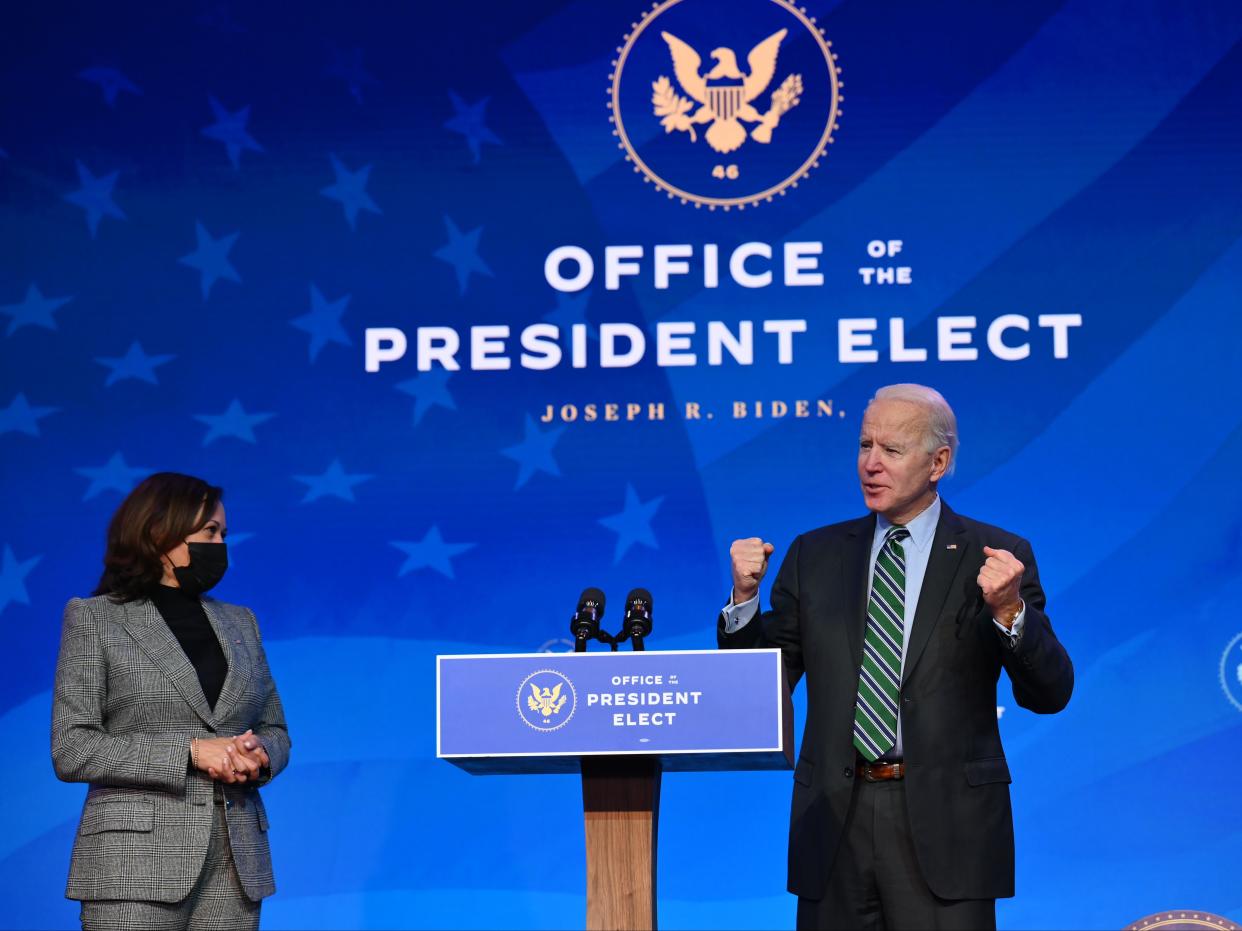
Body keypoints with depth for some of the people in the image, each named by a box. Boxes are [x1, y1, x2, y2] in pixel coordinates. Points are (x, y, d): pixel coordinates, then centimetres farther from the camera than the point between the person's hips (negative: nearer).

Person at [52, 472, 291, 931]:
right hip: (136, 858, -4)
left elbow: (274, 728, 21)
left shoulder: (239, 622, 17)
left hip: (237, 860, 4)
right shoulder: (95, 619, 3)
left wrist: (260, 755, -4)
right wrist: (189, 752, -15)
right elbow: (71, 749, -5)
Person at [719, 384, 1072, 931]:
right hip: (835, 817, 3)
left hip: (944, 821, -3)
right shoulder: (816, 555, 11)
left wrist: (1009, 610, -20)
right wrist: (745, 597, -5)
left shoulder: (993, 556, 1)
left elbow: (1050, 694, -4)